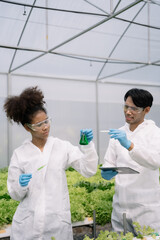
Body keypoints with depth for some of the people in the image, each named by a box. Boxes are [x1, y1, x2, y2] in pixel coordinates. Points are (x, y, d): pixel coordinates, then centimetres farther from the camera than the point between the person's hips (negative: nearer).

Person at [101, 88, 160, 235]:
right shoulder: (119, 134, 9)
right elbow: (109, 163, 11)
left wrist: (130, 145, -37)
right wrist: (107, 172, -13)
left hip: (146, 208, -4)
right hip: (120, 207, 5)